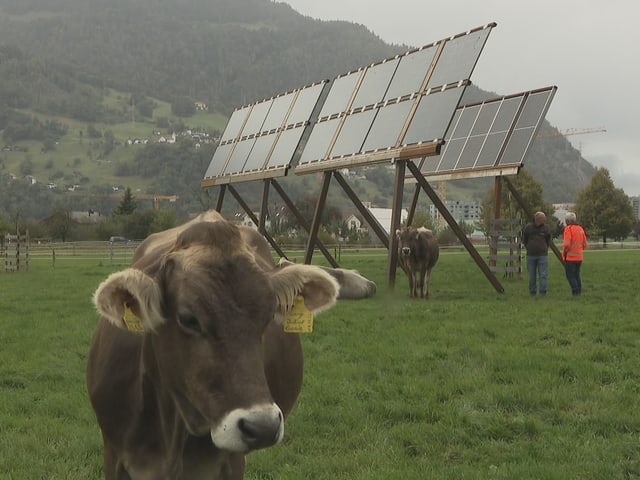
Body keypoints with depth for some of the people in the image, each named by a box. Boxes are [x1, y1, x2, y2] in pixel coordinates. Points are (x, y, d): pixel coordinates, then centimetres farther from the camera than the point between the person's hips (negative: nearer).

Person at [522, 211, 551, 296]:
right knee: (532, 276, 4)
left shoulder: (546, 228, 1)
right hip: (531, 255, 1)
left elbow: (548, 241, 15)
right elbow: (524, 240, 14)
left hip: (543, 255, 0)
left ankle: (542, 293, -4)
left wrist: (544, 249, 12)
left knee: (543, 275, -6)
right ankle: (532, 293, 12)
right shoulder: (528, 227, 0)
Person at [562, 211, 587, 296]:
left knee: (570, 276, -2)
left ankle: (575, 291, -8)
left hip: (570, 257, -7)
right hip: (579, 257, 8)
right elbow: (584, 244, 14)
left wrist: (564, 254, -5)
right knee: (577, 275, 17)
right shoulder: (581, 229, 11)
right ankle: (579, 291, 16)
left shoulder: (568, 229, -12)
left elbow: (566, 244, -20)